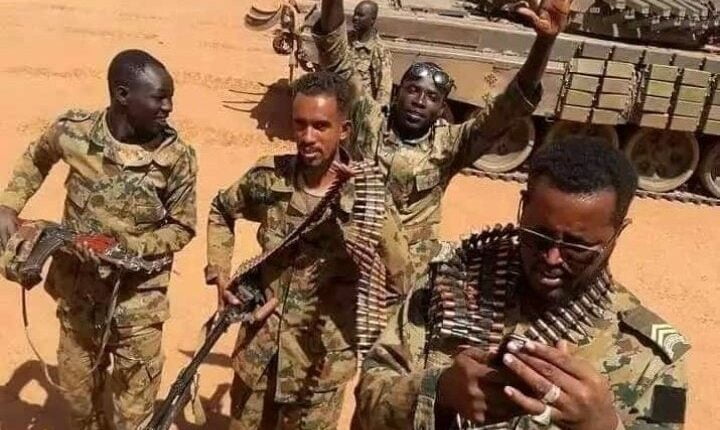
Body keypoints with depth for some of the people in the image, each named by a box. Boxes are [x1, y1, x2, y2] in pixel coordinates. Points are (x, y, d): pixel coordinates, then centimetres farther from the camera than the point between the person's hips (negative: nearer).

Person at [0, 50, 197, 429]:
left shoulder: (176, 156, -20)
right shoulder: (72, 131, -15)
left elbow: (182, 228, -9)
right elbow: (36, 158, 9)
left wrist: (129, 248, -24)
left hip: (137, 299, -2)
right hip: (76, 289, 3)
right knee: (77, 391, 24)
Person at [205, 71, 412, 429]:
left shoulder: (368, 197, -17)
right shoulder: (267, 178, -9)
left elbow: (398, 284, -16)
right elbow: (220, 211, 11)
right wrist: (219, 273, 1)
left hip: (321, 365, -2)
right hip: (258, 352, 3)